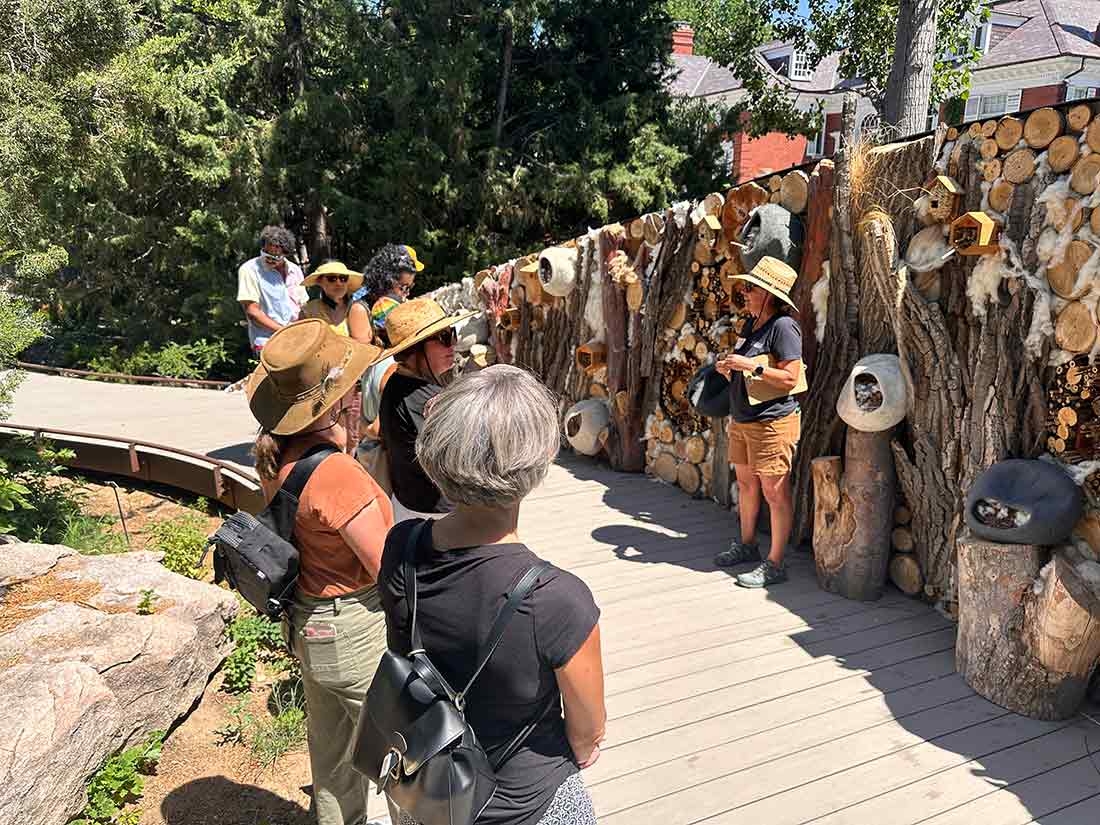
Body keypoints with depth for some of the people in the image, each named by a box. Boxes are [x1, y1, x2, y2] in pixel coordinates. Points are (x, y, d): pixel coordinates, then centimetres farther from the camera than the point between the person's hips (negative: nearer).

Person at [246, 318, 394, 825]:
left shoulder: (275, 451, -6)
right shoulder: (336, 473, -31)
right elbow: (386, 567, -24)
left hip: (307, 621, 9)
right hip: (355, 630, -8)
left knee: (329, 742, 27)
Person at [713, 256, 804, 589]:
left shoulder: (783, 327, -15)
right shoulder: (751, 325, 13)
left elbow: (789, 377, -21)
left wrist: (751, 365, -23)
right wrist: (728, 368, 4)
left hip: (772, 422, -9)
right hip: (742, 420, 10)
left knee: (775, 493, -2)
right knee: (745, 484, 19)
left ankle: (774, 564, 6)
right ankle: (747, 545, 36)